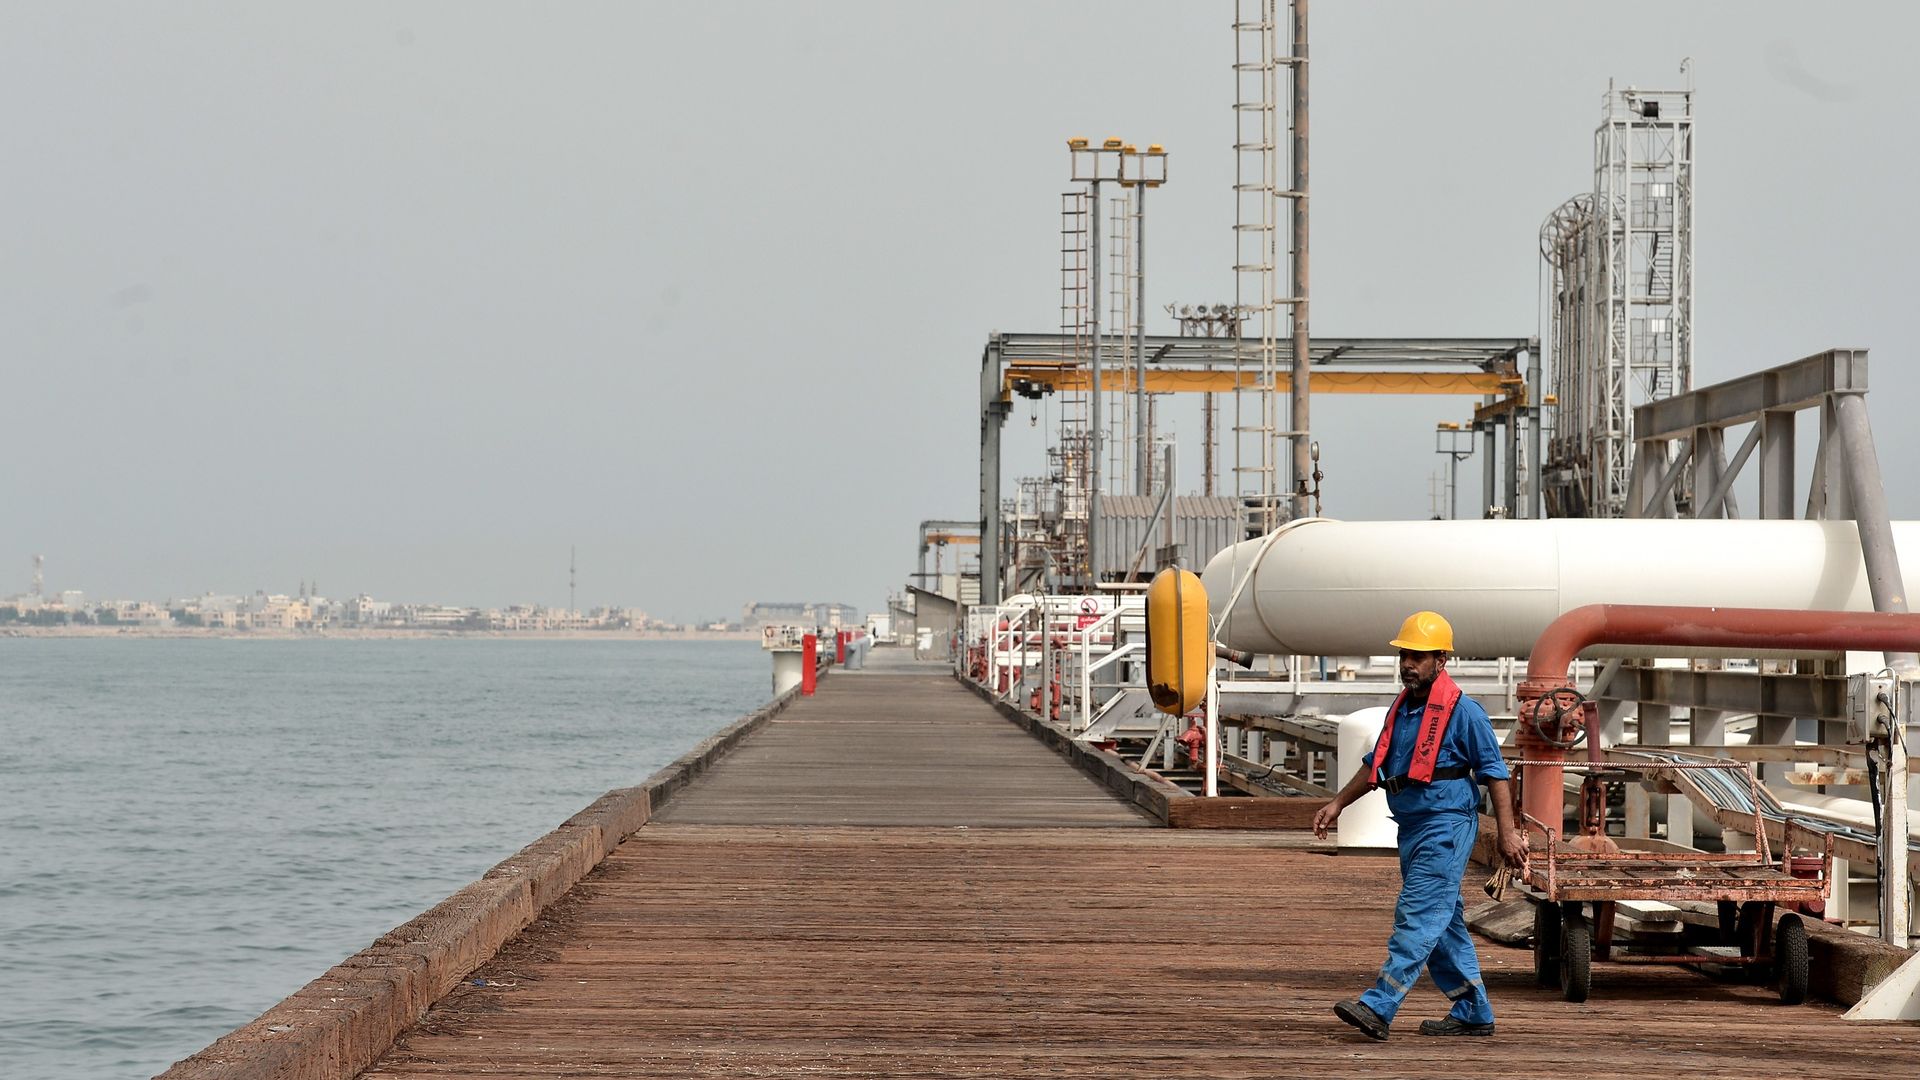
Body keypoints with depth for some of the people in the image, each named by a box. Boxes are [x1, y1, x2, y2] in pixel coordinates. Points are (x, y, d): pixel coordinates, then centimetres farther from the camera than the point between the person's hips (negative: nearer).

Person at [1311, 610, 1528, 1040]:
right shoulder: (1401, 707, 14)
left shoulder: (1463, 711, -9)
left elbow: (1494, 773, -8)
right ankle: (1473, 1013, 20)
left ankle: (1378, 1008, -22)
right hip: (1411, 825, 9)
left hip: (1446, 826, -9)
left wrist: (1507, 833, -12)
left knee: (1417, 916, -14)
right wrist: (1338, 803, 21)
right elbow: (1376, 764, 25)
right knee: (1443, 922, 12)